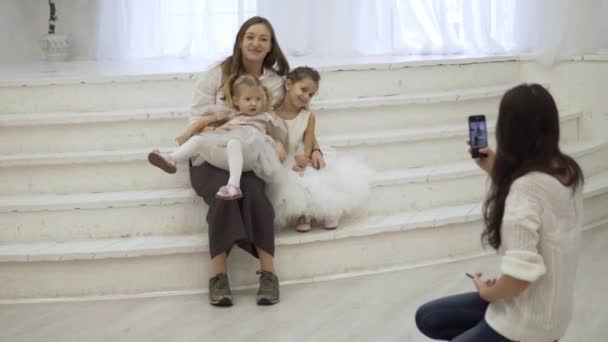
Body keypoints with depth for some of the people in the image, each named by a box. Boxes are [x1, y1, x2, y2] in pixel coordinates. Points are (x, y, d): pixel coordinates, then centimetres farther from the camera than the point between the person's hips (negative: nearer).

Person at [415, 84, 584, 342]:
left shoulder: (527, 187, -28)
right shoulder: (567, 170, -2)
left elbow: (519, 277, -30)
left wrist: (487, 292, -10)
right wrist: (497, 172, 8)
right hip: (548, 308, 9)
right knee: (426, 318, 18)